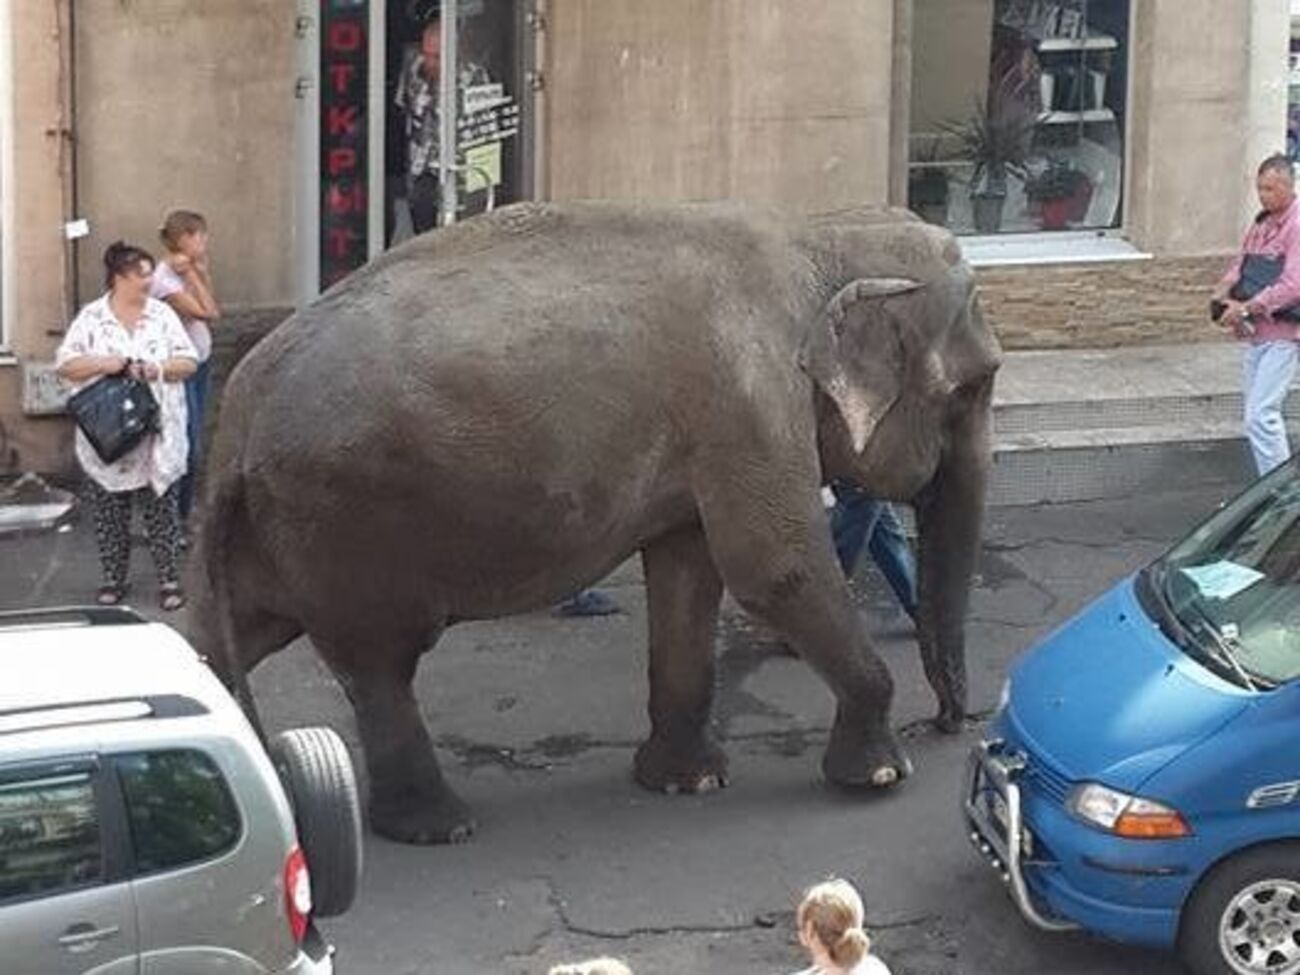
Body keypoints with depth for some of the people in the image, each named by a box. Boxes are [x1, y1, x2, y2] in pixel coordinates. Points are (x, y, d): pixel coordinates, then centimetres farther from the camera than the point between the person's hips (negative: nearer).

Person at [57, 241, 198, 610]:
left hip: (157, 437, 1)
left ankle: (169, 579, 10)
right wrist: (101, 363, -19)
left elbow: (189, 361, 1)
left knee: (161, 510, 3)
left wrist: (159, 369, -17)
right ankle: (113, 579, 19)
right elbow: (65, 364, -3)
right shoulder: (91, 318, 0)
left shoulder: (162, 315, 3)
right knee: (108, 514, 7)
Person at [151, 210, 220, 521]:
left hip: (198, 364, 9)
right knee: (187, 447, -6)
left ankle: (183, 517, 18)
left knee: (193, 448, 11)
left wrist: (201, 272, 1)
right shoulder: (165, 278, -17)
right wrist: (191, 273, -14)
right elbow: (204, 312, -20)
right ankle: (174, 520, 2)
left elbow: (214, 312, 5)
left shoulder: (186, 272, 8)